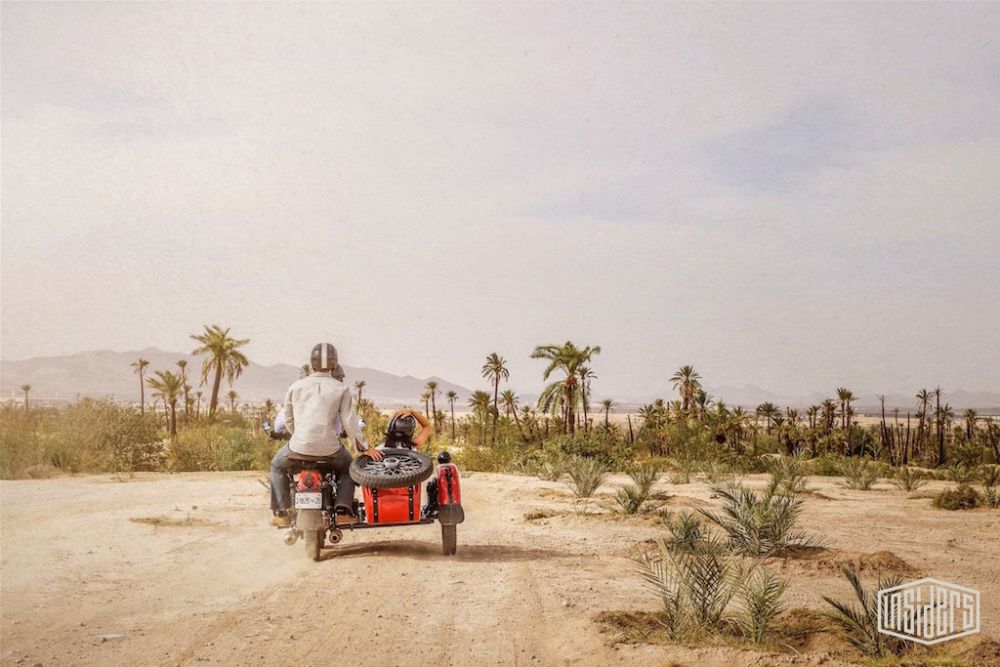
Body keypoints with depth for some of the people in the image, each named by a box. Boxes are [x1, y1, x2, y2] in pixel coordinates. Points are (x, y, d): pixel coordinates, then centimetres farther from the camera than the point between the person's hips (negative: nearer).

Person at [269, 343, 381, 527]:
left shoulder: (296, 386, 4)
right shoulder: (340, 388, -1)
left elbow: (288, 419, 12)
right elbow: (349, 422, -3)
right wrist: (362, 448, 6)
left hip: (299, 445, 1)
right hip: (329, 447, -1)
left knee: (277, 466, 30)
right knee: (348, 467, 29)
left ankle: (282, 512, 20)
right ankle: (343, 510, 10)